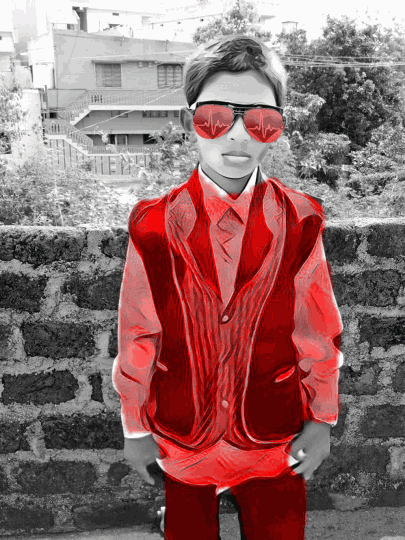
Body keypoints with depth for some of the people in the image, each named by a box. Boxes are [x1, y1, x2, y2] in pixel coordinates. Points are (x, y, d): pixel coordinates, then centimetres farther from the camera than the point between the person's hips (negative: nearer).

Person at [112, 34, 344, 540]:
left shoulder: (300, 223, -10)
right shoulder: (153, 226, -12)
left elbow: (318, 333, -3)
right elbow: (137, 337, -6)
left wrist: (321, 420, 2)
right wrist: (136, 429, 1)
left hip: (274, 440, 1)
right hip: (181, 440, 0)